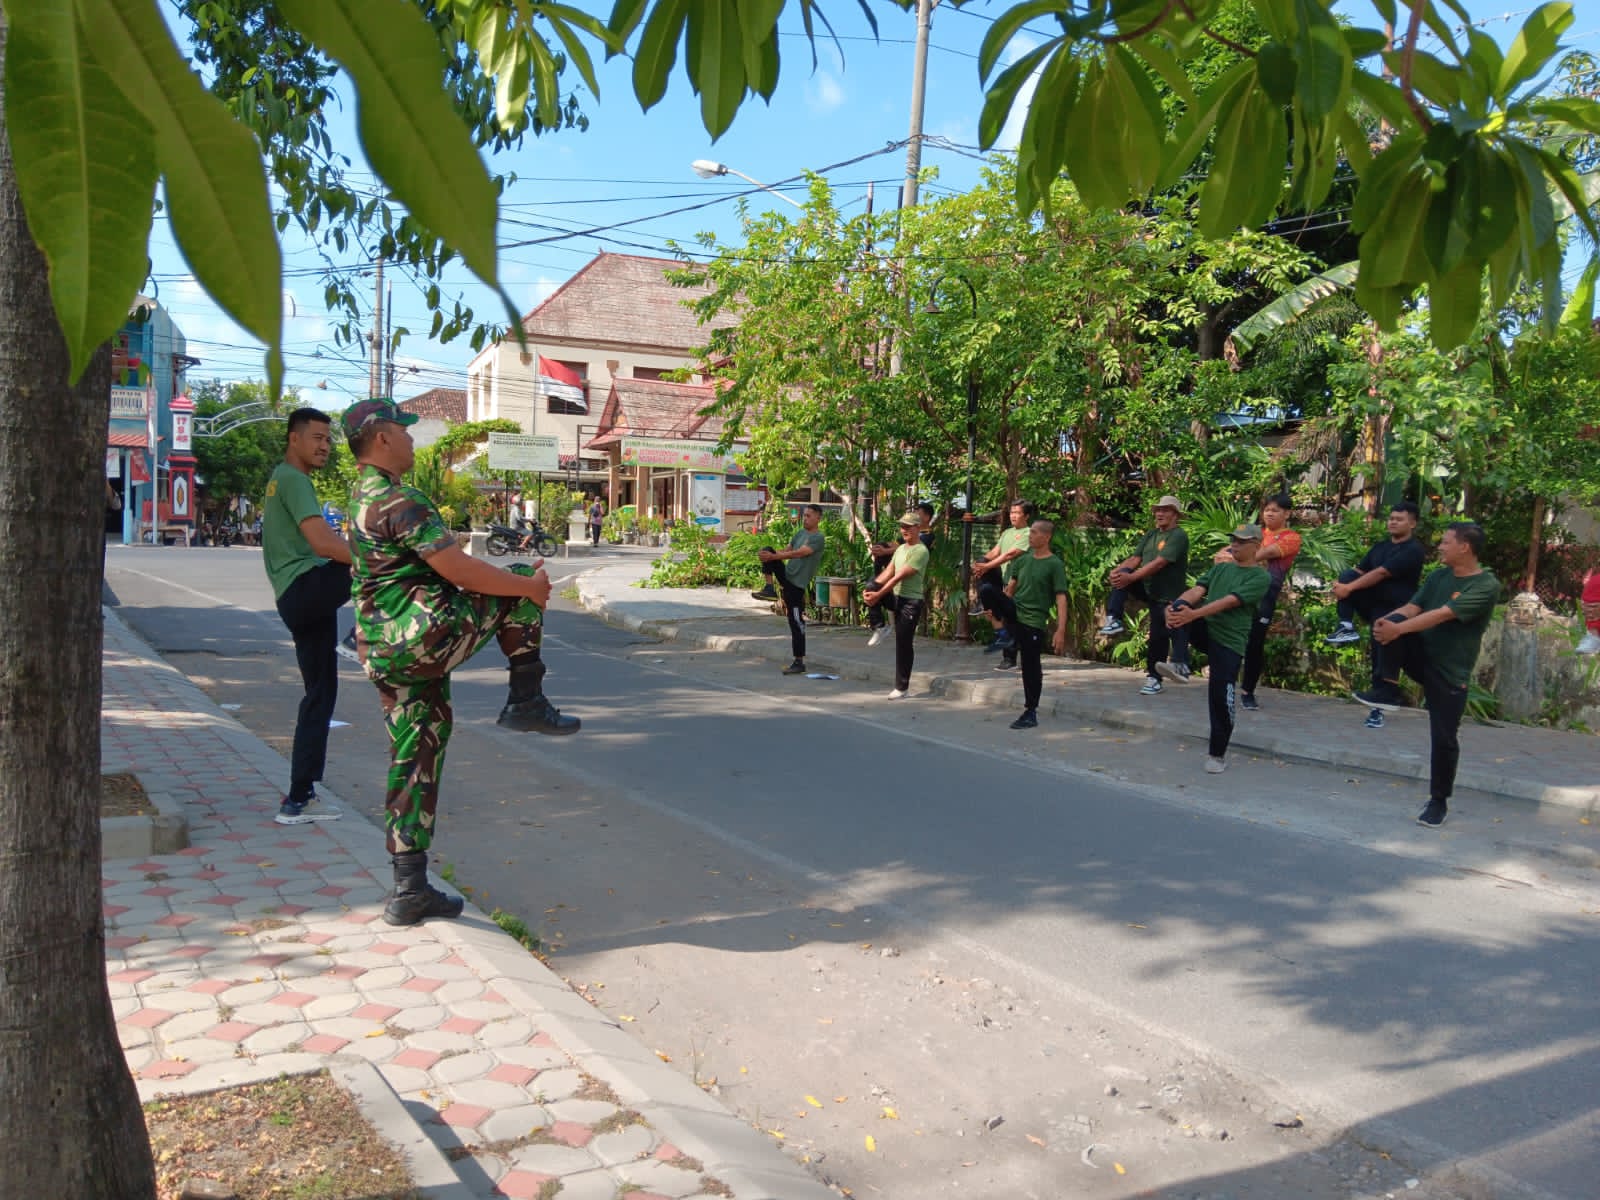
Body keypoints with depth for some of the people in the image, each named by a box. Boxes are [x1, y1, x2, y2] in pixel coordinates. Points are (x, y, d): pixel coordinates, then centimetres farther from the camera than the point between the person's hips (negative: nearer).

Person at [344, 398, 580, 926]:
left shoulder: (360, 501, 19)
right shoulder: (399, 501, -14)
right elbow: (458, 570, -19)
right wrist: (530, 587, -8)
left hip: (382, 653, 10)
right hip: (424, 637, -9)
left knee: (413, 758, 13)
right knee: (524, 578, 3)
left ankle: (410, 890, 15)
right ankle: (527, 701, 2)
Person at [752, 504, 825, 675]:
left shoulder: (817, 537, -12)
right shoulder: (800, 533, 14)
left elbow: (799, 553, -22)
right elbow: (787, 551, 9)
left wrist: (773, 557, -27)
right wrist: (769, 554, -12)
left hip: (797, 584, -7)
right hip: (786, 575, 7)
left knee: (796, 622, -7)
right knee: (768, 550, -7)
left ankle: (799, 663, 0)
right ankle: (769, 589, -7)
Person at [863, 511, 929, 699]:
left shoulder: (920, 551, -16)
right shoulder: (901, 548, 13)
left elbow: (899, 577, -21)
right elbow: (888, 572, 6)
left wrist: (878, 595, -24)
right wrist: (871, 590, -9)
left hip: (911, 601, -8)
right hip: (896, 596, 8)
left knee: (903, 642, -4)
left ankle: (902, 688, 5)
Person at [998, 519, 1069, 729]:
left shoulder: (1055, 565, -9)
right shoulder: (1022, 560, 9)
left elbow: (1061, 599, -13)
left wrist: (1060, 631, -20)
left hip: (1033, 622, -5)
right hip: (1015, 612, 5)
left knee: (1031, 668, 1)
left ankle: (1031, 713, 14)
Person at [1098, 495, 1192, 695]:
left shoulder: (1178, 536, -15)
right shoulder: (1151, 535, 10)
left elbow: (1159, 563, -26)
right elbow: (1134, 559, 2)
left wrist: (1130, 578, -32)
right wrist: (1118, 570, -20)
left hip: (1167, 596, -6)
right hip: (1147, 588, 6)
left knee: (1158, 637, -1)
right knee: (1122, 574, -19)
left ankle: (1154, 679, 13)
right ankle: (1113, 620, -22)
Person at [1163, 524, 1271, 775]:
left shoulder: (1260, 577, -6)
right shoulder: (1220, 567, 14)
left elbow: (1229, 601, -19)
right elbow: (1197, 590, 0)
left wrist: (1192, 614, -31)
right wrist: (1176, 606, -22)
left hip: (1228, 641, -5)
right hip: (1204, 630, 5)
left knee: (1220, 698, -5)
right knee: (1179, 608, -25)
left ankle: (1217, 754, 12)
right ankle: (1179, 664, -23)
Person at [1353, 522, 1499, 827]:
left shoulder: (1486, 585, -14)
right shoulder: (1438, 577, 8)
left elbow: (1442, 615, -24)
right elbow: (1411, 608, 0)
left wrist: (1397, 630, -31)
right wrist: (1386, 621, -21)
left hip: (1449, 671, -5)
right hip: (1419, 655, 5)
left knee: (1444, 738, -2)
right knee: (1389, 623, -23)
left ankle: (1439, 801, 17)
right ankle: (1388, 689, -17)